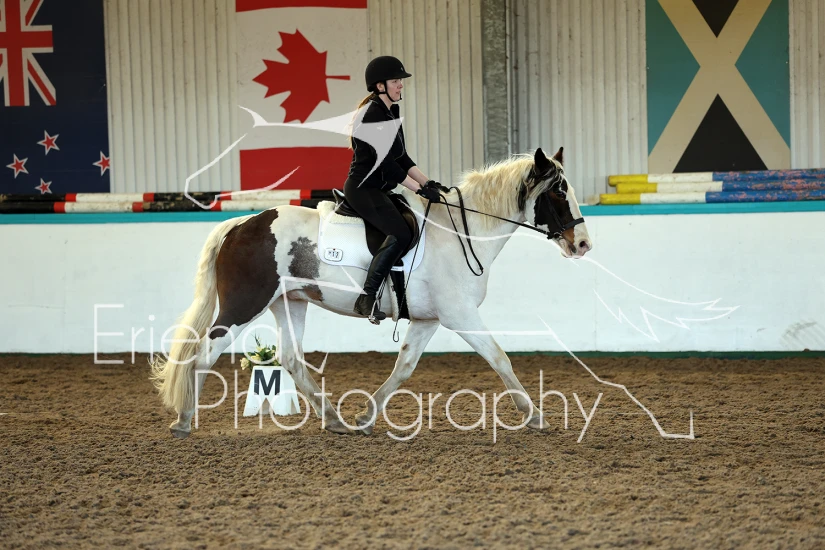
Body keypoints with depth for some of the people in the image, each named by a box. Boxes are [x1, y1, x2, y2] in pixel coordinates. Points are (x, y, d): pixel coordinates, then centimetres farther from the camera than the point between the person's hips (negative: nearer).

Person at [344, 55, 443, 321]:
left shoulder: (391, 113, 15)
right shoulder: (372, 114, -16)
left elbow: (402, 158, 17)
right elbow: (386, 162, -21)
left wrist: (427, 182, 5)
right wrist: (420, 189, -21)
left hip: (379, 189, 10)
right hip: (363, 188, -10)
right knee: (400, 234, -25)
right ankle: (366, 299, -25)